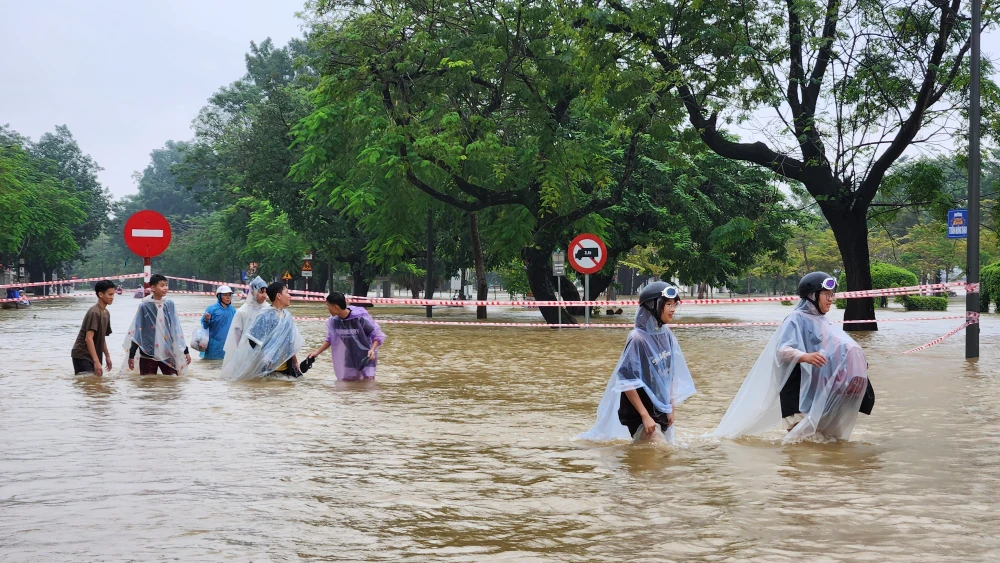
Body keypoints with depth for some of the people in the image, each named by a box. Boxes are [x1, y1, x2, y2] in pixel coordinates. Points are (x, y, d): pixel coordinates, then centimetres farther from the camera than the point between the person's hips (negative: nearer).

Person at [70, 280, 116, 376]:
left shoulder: (106, 313, 11)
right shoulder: (94, 312, -17)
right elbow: (88, 338, -25)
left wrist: (107, 356, 20)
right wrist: (96, 361, -30)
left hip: (92, 356, 9)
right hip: (82, 356, -9)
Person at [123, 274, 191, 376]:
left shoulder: (170, 305, 3)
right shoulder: (144, 306, -6)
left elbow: (176, 330, 8)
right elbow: (136, 332, -3)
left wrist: (185, 351, 7)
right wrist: (131, 355, -4)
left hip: (167, 353, 3)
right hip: (148, 353, -3)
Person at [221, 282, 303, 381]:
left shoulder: (287, 316, 6)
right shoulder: (266, 316, -15)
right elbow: (253, 340, -16)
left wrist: (295, 362, 16)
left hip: (286, 368, 7)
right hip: (269, 368, -7)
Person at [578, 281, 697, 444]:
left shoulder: (666, 335, 2)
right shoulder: (638, 339, -19)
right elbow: (627, 382, -20)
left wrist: (670, 408, 10)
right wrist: (645, 416, -20)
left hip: (661, 411, 7)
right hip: (640, 413, -7)